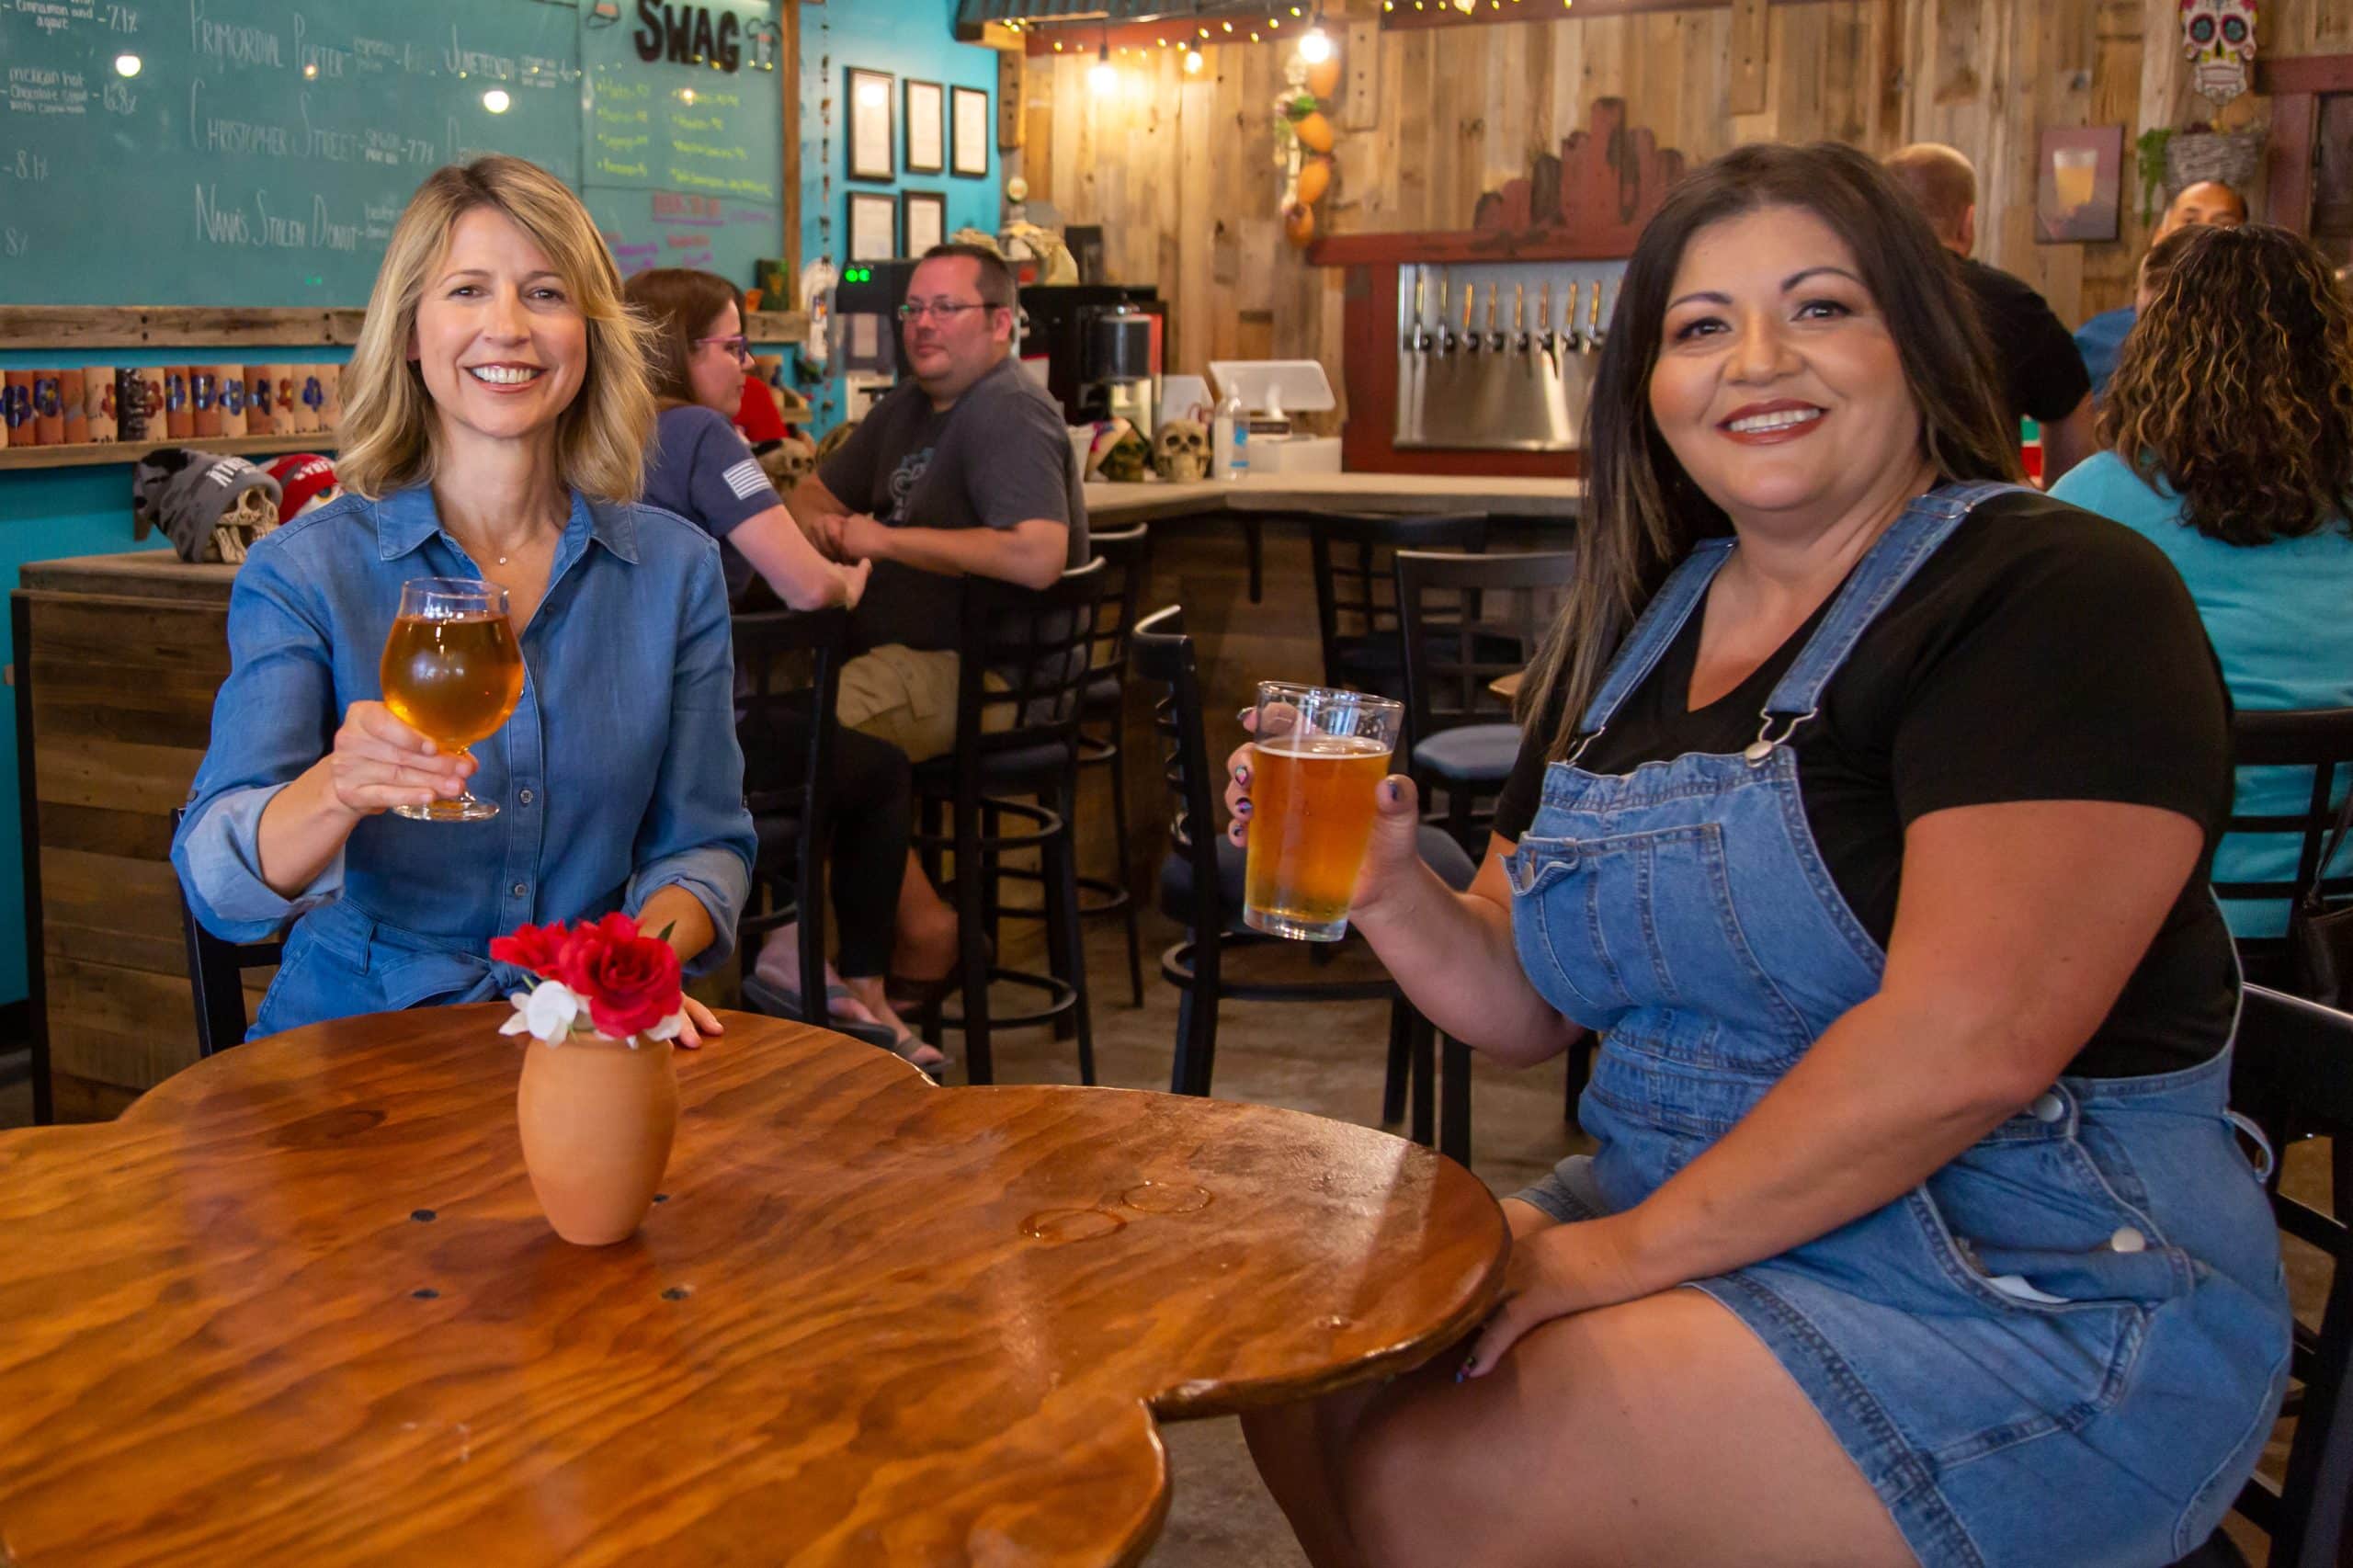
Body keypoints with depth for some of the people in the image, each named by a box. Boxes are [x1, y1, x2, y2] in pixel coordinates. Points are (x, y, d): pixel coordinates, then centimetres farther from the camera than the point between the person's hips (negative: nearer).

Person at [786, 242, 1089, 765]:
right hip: (891, 647, 9)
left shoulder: (1009, 413, -15)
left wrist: (885, 540, -19)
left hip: (978, 673, -9)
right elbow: (813, 492, 26)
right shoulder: (909, 403, 16)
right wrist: (821, 525, -1)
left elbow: (1037, 558, -30)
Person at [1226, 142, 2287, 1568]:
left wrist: (1632, 1248, -19)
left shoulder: (2058, 597, -15)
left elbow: (1966, 1044, -25)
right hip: (1686, 1226, 7)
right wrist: (1391, 892, -9)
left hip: (2046, 1300, -7)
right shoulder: (1634, 634, 9)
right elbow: (1532, 1006, 11)